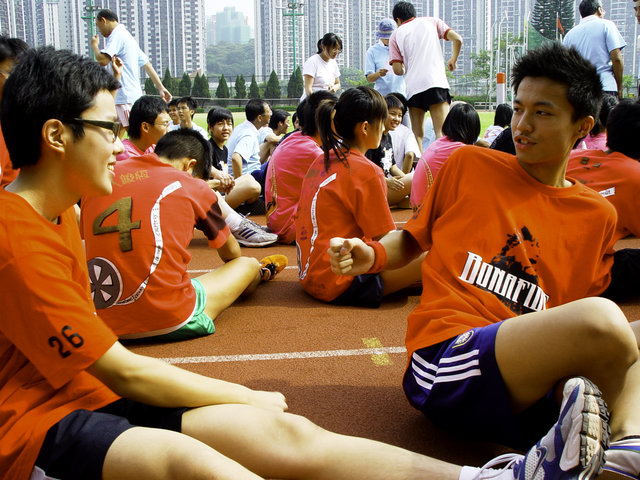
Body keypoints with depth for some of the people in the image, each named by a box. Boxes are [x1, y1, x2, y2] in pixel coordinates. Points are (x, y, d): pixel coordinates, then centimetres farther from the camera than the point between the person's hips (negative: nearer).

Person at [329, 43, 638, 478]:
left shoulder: (598, 215, 17)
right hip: (446, 359, -4)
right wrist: (371, 255, -2)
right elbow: (414, 239, 19)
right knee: (603, 319, -30)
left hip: (540, 385, 4)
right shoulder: (469, 165, 11)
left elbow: (585, 316, 21)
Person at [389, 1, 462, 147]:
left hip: (413, 87, 1)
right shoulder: (431, 21, 16)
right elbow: (457, 39, 5)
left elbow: (397, 70, 5)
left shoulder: (396, 34, 15)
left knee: (417, 134, 9)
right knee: (442, 132, -8)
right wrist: (453, 60, 21)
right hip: (436, 82, -1)